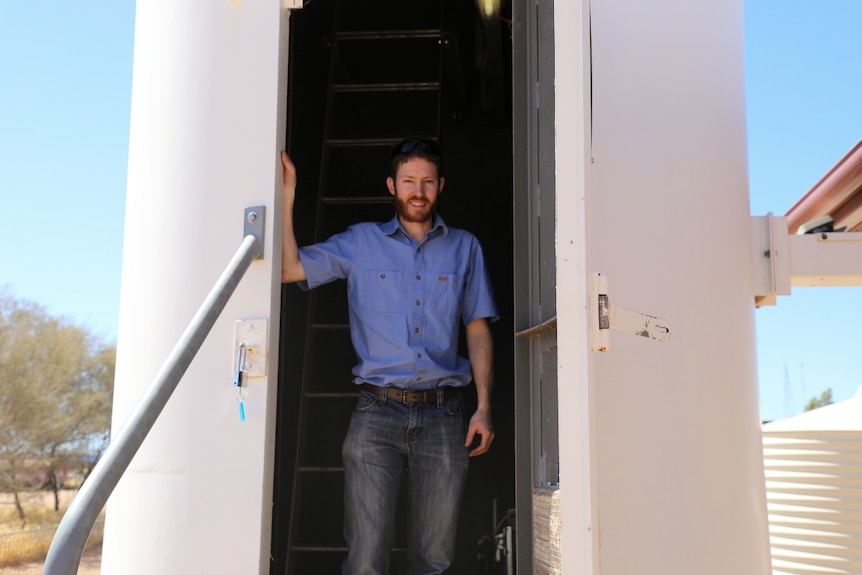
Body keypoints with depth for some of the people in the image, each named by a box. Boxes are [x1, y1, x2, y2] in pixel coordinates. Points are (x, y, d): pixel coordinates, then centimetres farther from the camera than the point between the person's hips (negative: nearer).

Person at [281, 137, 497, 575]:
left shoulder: (464, 248, 15)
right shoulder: (360, 242, 12)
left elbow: (478, 330, 12)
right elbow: (290, 268, 4)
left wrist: (484, 408, 2)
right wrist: (286, 196, 0)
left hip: (442, 415, 1)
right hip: (377, 411, -1)